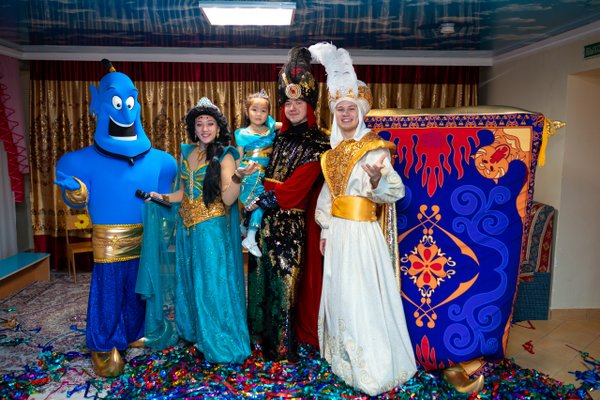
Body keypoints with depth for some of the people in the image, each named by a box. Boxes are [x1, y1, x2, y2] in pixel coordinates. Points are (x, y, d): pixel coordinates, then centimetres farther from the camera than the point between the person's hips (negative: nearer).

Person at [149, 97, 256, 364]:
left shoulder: (224, 156, -9)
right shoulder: (187, 153, 8)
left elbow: (228, 199, -17)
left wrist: (237, 176, -32)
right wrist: (161, 197, 3)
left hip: (212, 229, -6)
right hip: (187, 227, 6)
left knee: (213, 283, 2)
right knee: (189, 280, 17)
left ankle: (219, 342, 19)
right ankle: (193, 332, 37)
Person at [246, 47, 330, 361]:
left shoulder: (317, 142, -7)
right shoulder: (281, 136, 13)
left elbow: (298, 184, -14)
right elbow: (270, 174, 14)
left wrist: (263, 199, -11)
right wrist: (259, 198, -3)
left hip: (293, 220, -6)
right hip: (269, 217, 6)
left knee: (285, 276, 1)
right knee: (265, 273, 11)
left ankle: (283, 341, 17)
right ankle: (264, 333, 28)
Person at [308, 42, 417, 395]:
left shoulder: (374, 148, -10)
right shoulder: (335, 150, 11)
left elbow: (395, 191, -17)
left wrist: (376, 181, -37)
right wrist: (325, 230, 12)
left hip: (362, 232, -7)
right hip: (338, 232, 7)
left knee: (363, 297, -3)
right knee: (339, 294, 15)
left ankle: (373, 370, 13)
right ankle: (344, 359, 33)